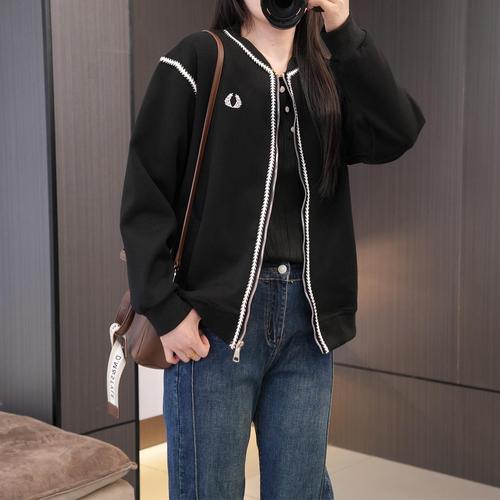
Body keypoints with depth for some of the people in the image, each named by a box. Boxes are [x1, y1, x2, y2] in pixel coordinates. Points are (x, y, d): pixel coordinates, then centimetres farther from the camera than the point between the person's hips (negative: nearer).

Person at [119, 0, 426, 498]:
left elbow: (396, 135, -6)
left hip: (307, 318, 4)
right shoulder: (198, 61, -1)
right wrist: (165, 309, -11)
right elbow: (145, 191, -5)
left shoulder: (328, 77, 13)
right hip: (216, 314, -4)